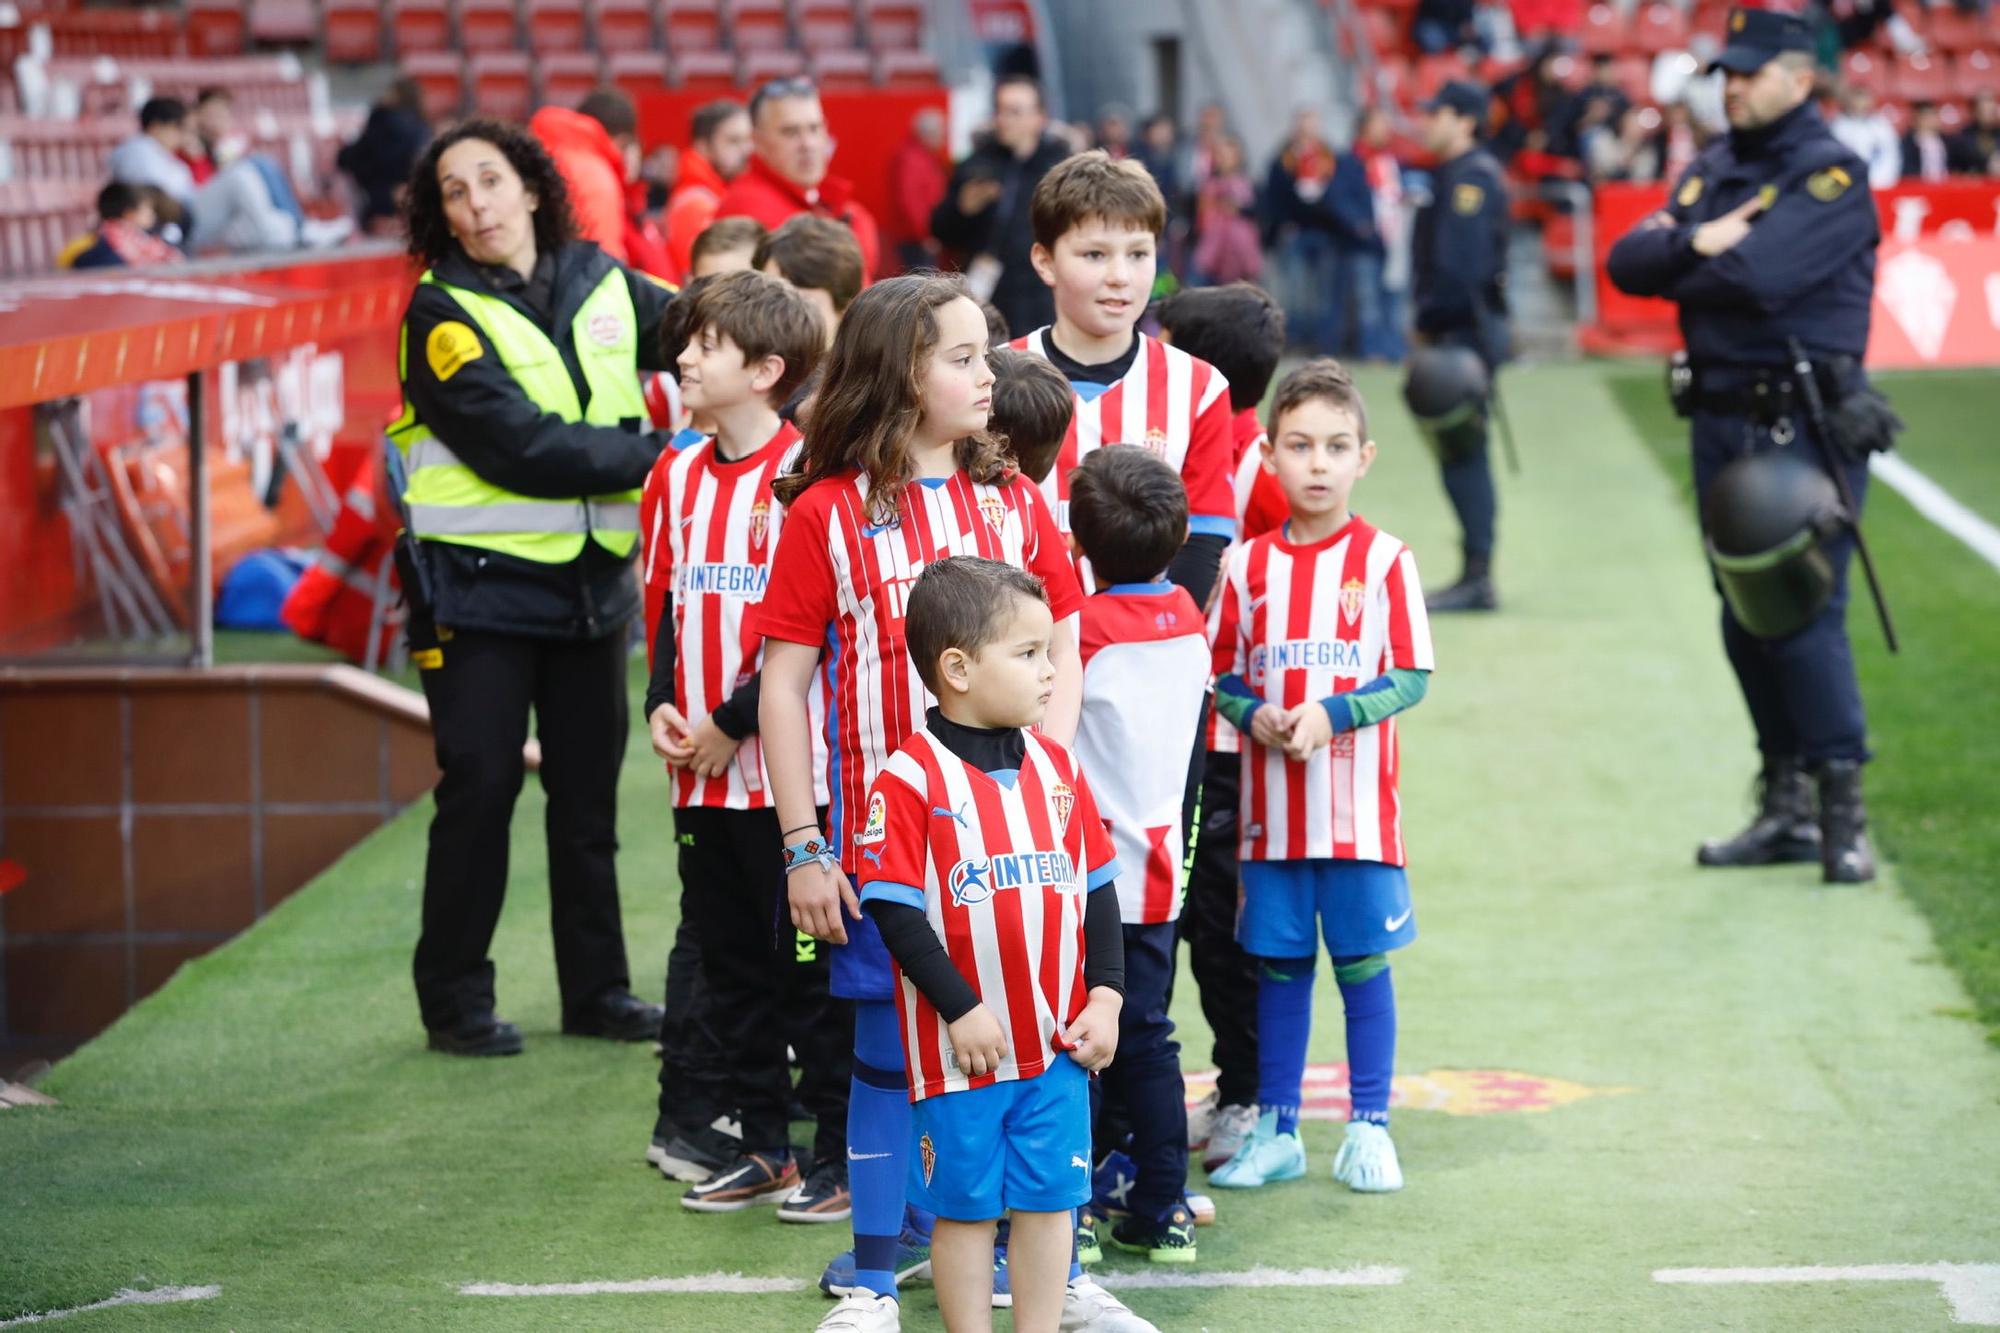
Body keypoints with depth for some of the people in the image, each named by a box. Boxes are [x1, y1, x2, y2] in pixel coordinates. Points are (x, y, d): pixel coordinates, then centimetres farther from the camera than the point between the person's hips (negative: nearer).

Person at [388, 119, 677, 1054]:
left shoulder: (600, 283, 6)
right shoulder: (442, 314, -10)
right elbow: (521, 447, -19)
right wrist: (658, 458, -20)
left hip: (593, 580, 5)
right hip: (482, 583, -5)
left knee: (589, 790, 11)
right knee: (480, 786, -4)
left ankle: (597, 989, 22)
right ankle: (455, 999, 8)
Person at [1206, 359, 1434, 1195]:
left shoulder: (1384, 561, -4)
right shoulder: (1248, 565, 4)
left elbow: (1413, 678, -5)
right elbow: (1222, 673, 9)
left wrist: (1331, 714, -17)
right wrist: (1253, 716, -12)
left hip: (1358, 803, -2)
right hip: (1270, 802, 3)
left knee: (1362, 962, 3)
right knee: (1279, 963, 10)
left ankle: (1369, 1129, 13)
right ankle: (1275, 1132, 19)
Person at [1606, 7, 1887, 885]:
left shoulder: (1831, 176, -10)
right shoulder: (1711, 169, 15)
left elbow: (1759, 275, -24)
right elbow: (1627, 262, 5)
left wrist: (1681, 269, -6)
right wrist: (1695, 243, -13)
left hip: (1804, 429, -8)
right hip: (1721, 423, 8)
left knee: (1804, 615, -11)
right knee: (1745, 621, 11)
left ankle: (1844, 813, -4)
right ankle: (1786, 810, 20)